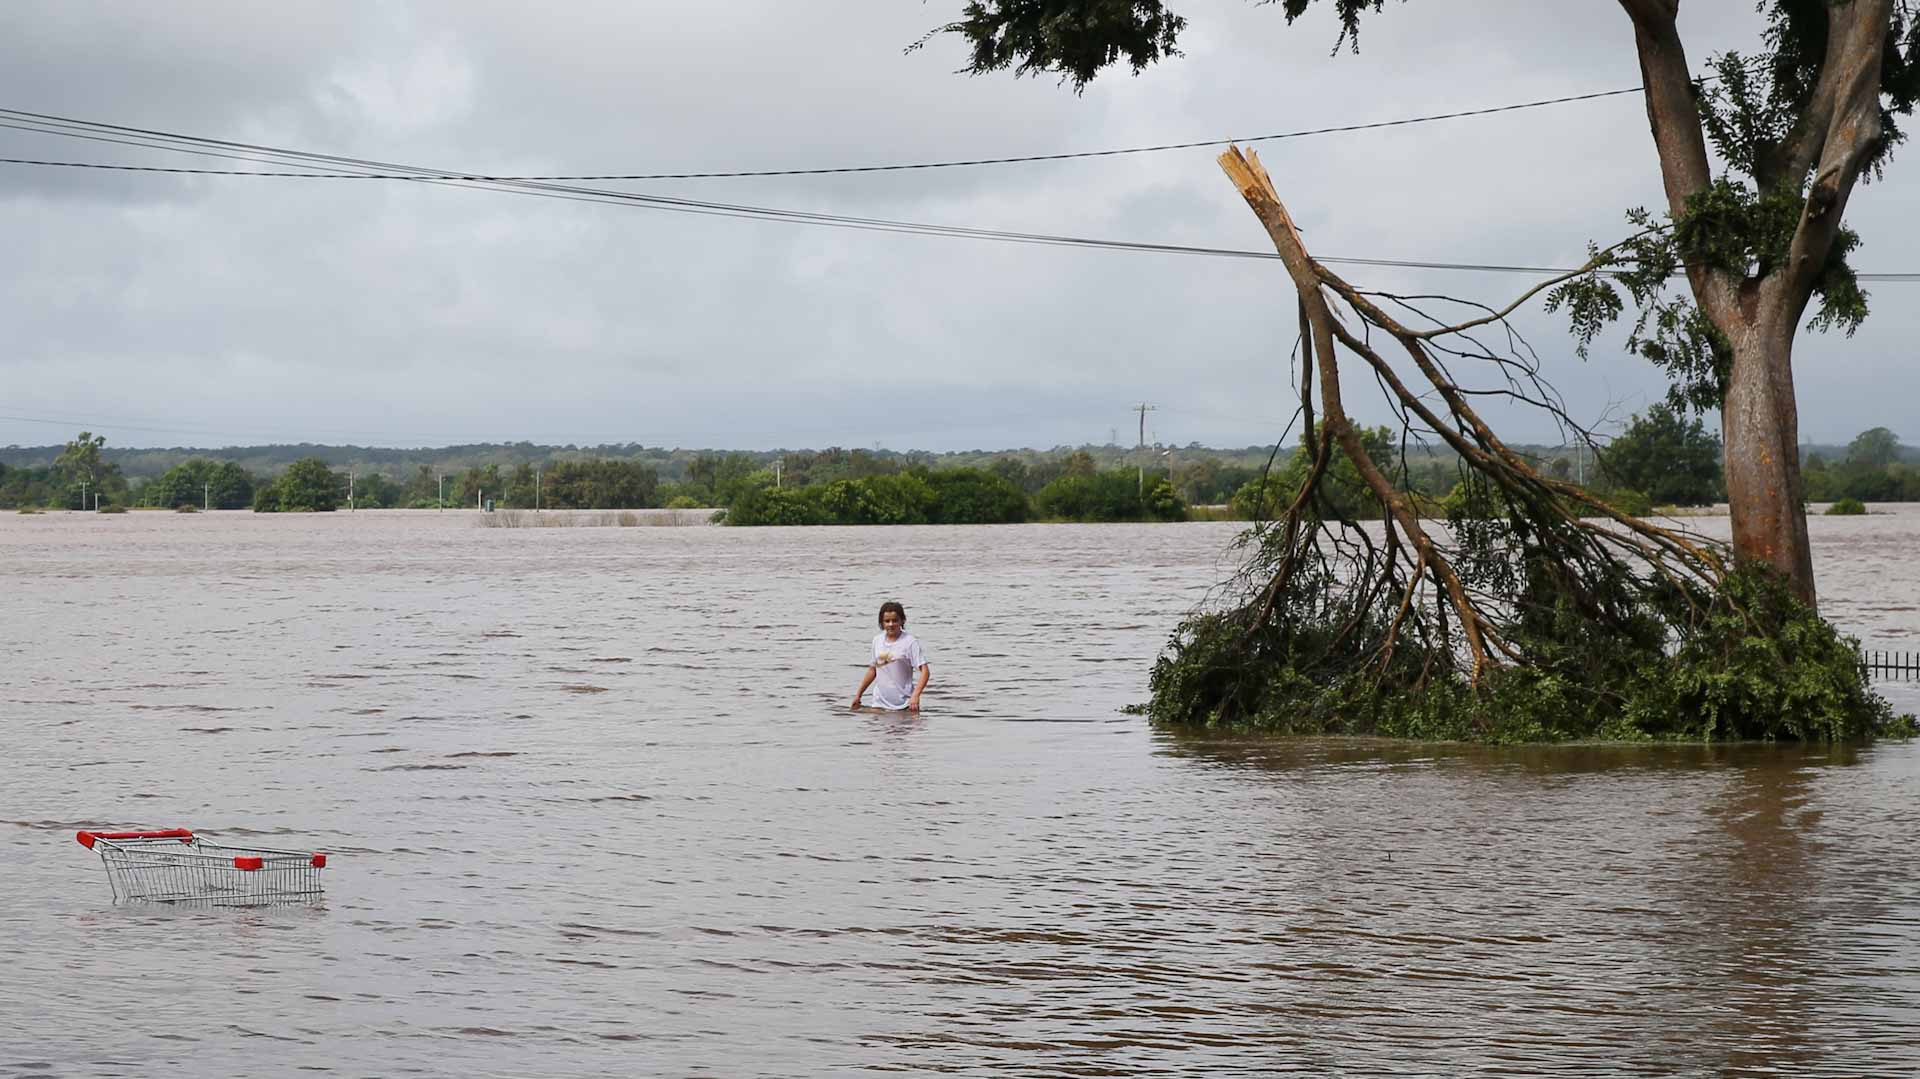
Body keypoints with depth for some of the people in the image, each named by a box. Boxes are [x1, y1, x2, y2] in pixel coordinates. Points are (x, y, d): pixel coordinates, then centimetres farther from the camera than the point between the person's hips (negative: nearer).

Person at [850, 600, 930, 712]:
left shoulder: (910, 642, -8)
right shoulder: (877, 640, 8)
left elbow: (925, 671, -12)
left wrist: (915, 695, -25)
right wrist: (858, 695, 20)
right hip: (880, 703, 4)